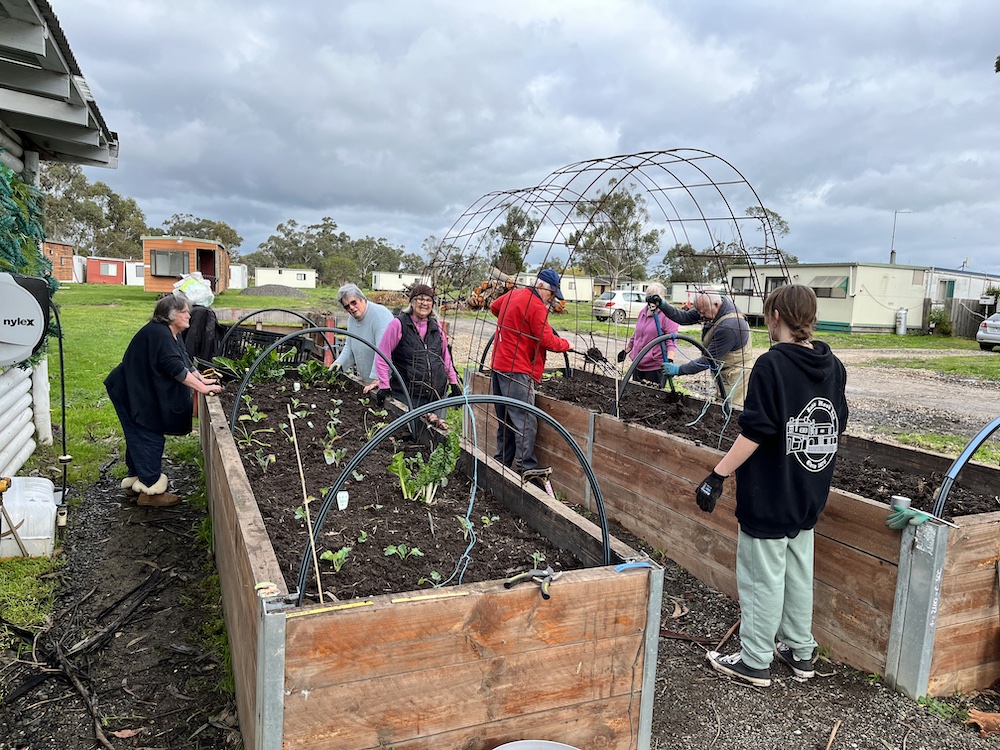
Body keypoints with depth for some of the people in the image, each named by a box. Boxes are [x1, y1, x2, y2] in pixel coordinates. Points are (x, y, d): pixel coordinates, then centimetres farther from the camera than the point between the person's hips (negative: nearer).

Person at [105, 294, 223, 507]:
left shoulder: (172, 335, 11)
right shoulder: (158, 333, -23)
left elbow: (186, 364, 8)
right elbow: (175, 367, -30)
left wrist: (202, 379, -6)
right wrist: (201, 387, -29)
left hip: (143, 394, 11)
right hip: (131, 394, -11)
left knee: (140, 438, 17)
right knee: (149, 438, -8)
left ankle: (135, 481, 29)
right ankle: (151, 490, -2)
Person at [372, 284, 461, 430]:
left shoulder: (435, 326, 13)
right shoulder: (398, 324, -3)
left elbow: (445, 356, 22)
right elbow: (382, 357, -3)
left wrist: (454, 382, 19)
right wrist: (384, 386, -9)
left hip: (438, 394, 4)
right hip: (408, 395, -4)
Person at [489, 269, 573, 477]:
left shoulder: (513, 294, 14)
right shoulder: (536, 306, -13)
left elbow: (494, 306, 34)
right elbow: (547, 340, -14)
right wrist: (567, 345, 3)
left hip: (499, 365, 10)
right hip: (517, 370, -10)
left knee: (506, 419, 15)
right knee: (526, 421, -9)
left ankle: (502, 462, 20)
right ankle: (526, 466, -11)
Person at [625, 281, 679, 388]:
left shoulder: (667, 314, -8)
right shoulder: (643, 312, 14)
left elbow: (671, 340, -14)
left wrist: (670, 361, -24)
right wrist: (626, 350, 25)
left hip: (655, 367, -7)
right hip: (638, 364, 7)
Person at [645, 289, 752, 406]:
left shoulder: (729, 327, -31)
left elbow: (709, 360, -26)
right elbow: (685, 317, -1)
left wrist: (678, 370, -22)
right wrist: (662, 304, -14)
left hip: (735, 376, -9)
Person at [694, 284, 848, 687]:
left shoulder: (772, 364, -20)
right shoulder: (833, 366, 4)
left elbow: (754, 432, -25)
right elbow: (836, 427, 13)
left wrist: (716, 476, -20)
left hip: (769, 496, -7)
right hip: (809, 495, 8)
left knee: (763, 578, 4)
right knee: (799, 572, 19)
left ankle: (754, 661, 17)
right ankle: (800, 651, 33)